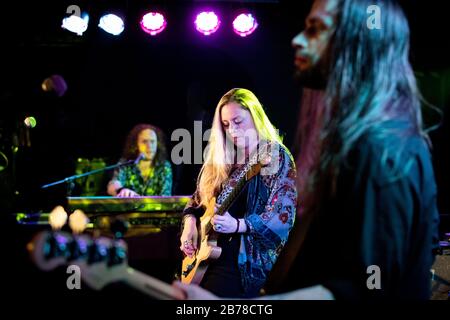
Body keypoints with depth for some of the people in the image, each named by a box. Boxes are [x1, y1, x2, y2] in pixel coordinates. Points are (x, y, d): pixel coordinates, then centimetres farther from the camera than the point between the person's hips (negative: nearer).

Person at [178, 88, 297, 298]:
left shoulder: (276, 156, -6)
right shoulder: (221, 157, 12)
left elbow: (283, 216, -15)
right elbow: (197, 199, 21)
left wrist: (238, 225, -25)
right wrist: (190, 222, 1)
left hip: (247, 262, -6)